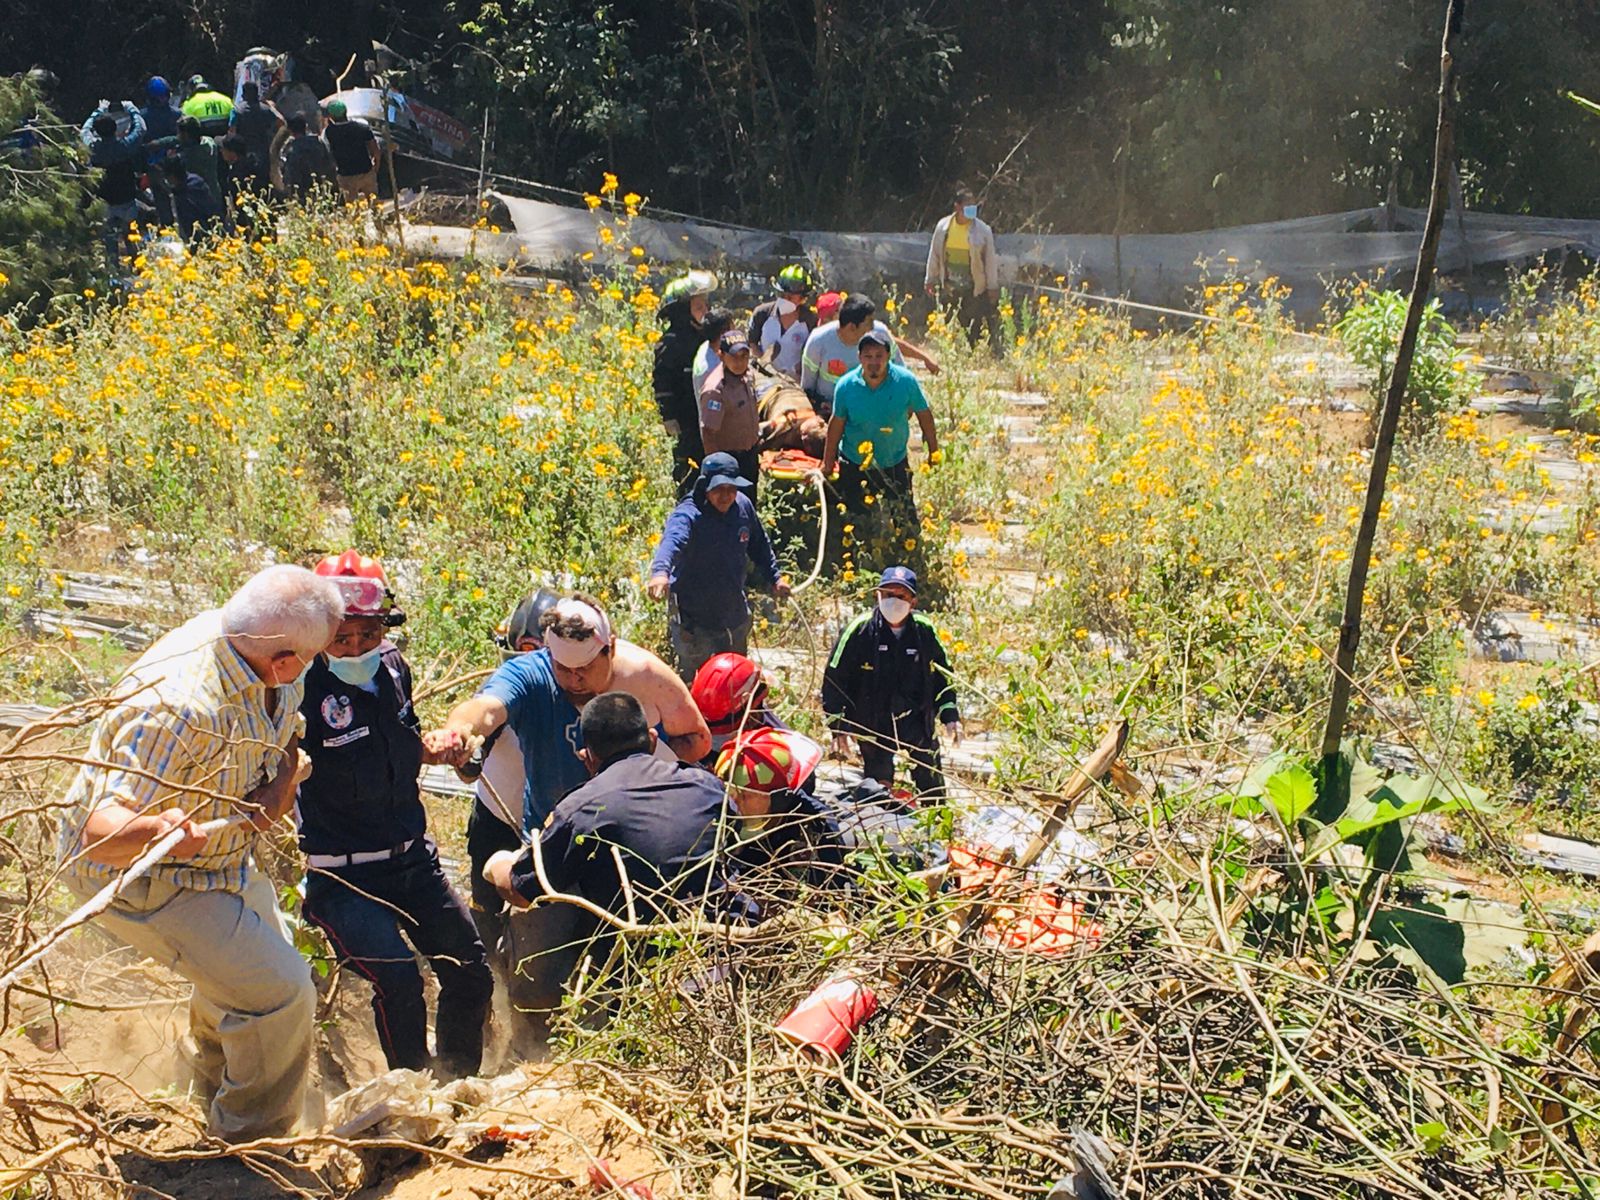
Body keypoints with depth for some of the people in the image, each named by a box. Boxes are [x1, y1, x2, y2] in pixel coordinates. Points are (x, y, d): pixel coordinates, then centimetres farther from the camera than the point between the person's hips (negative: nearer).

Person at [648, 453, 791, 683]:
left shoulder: (743, 506, -6)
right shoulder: (687, 515, -28)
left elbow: (759, 545, 14)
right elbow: (671, 542, -51)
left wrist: (774, 578, 15)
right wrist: (661, 571, -70)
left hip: (735, 615, 7)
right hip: (694, 622, -6)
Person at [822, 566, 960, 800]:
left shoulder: (925, 631, -5)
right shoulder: (859, 630, -13)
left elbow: (943, 675, 11)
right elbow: (834, 678, -6)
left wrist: (950, 715, 2)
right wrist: (838, 727, -7)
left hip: (916, 720, 2)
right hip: (872, 725, -2)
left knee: (932, 784, 10)